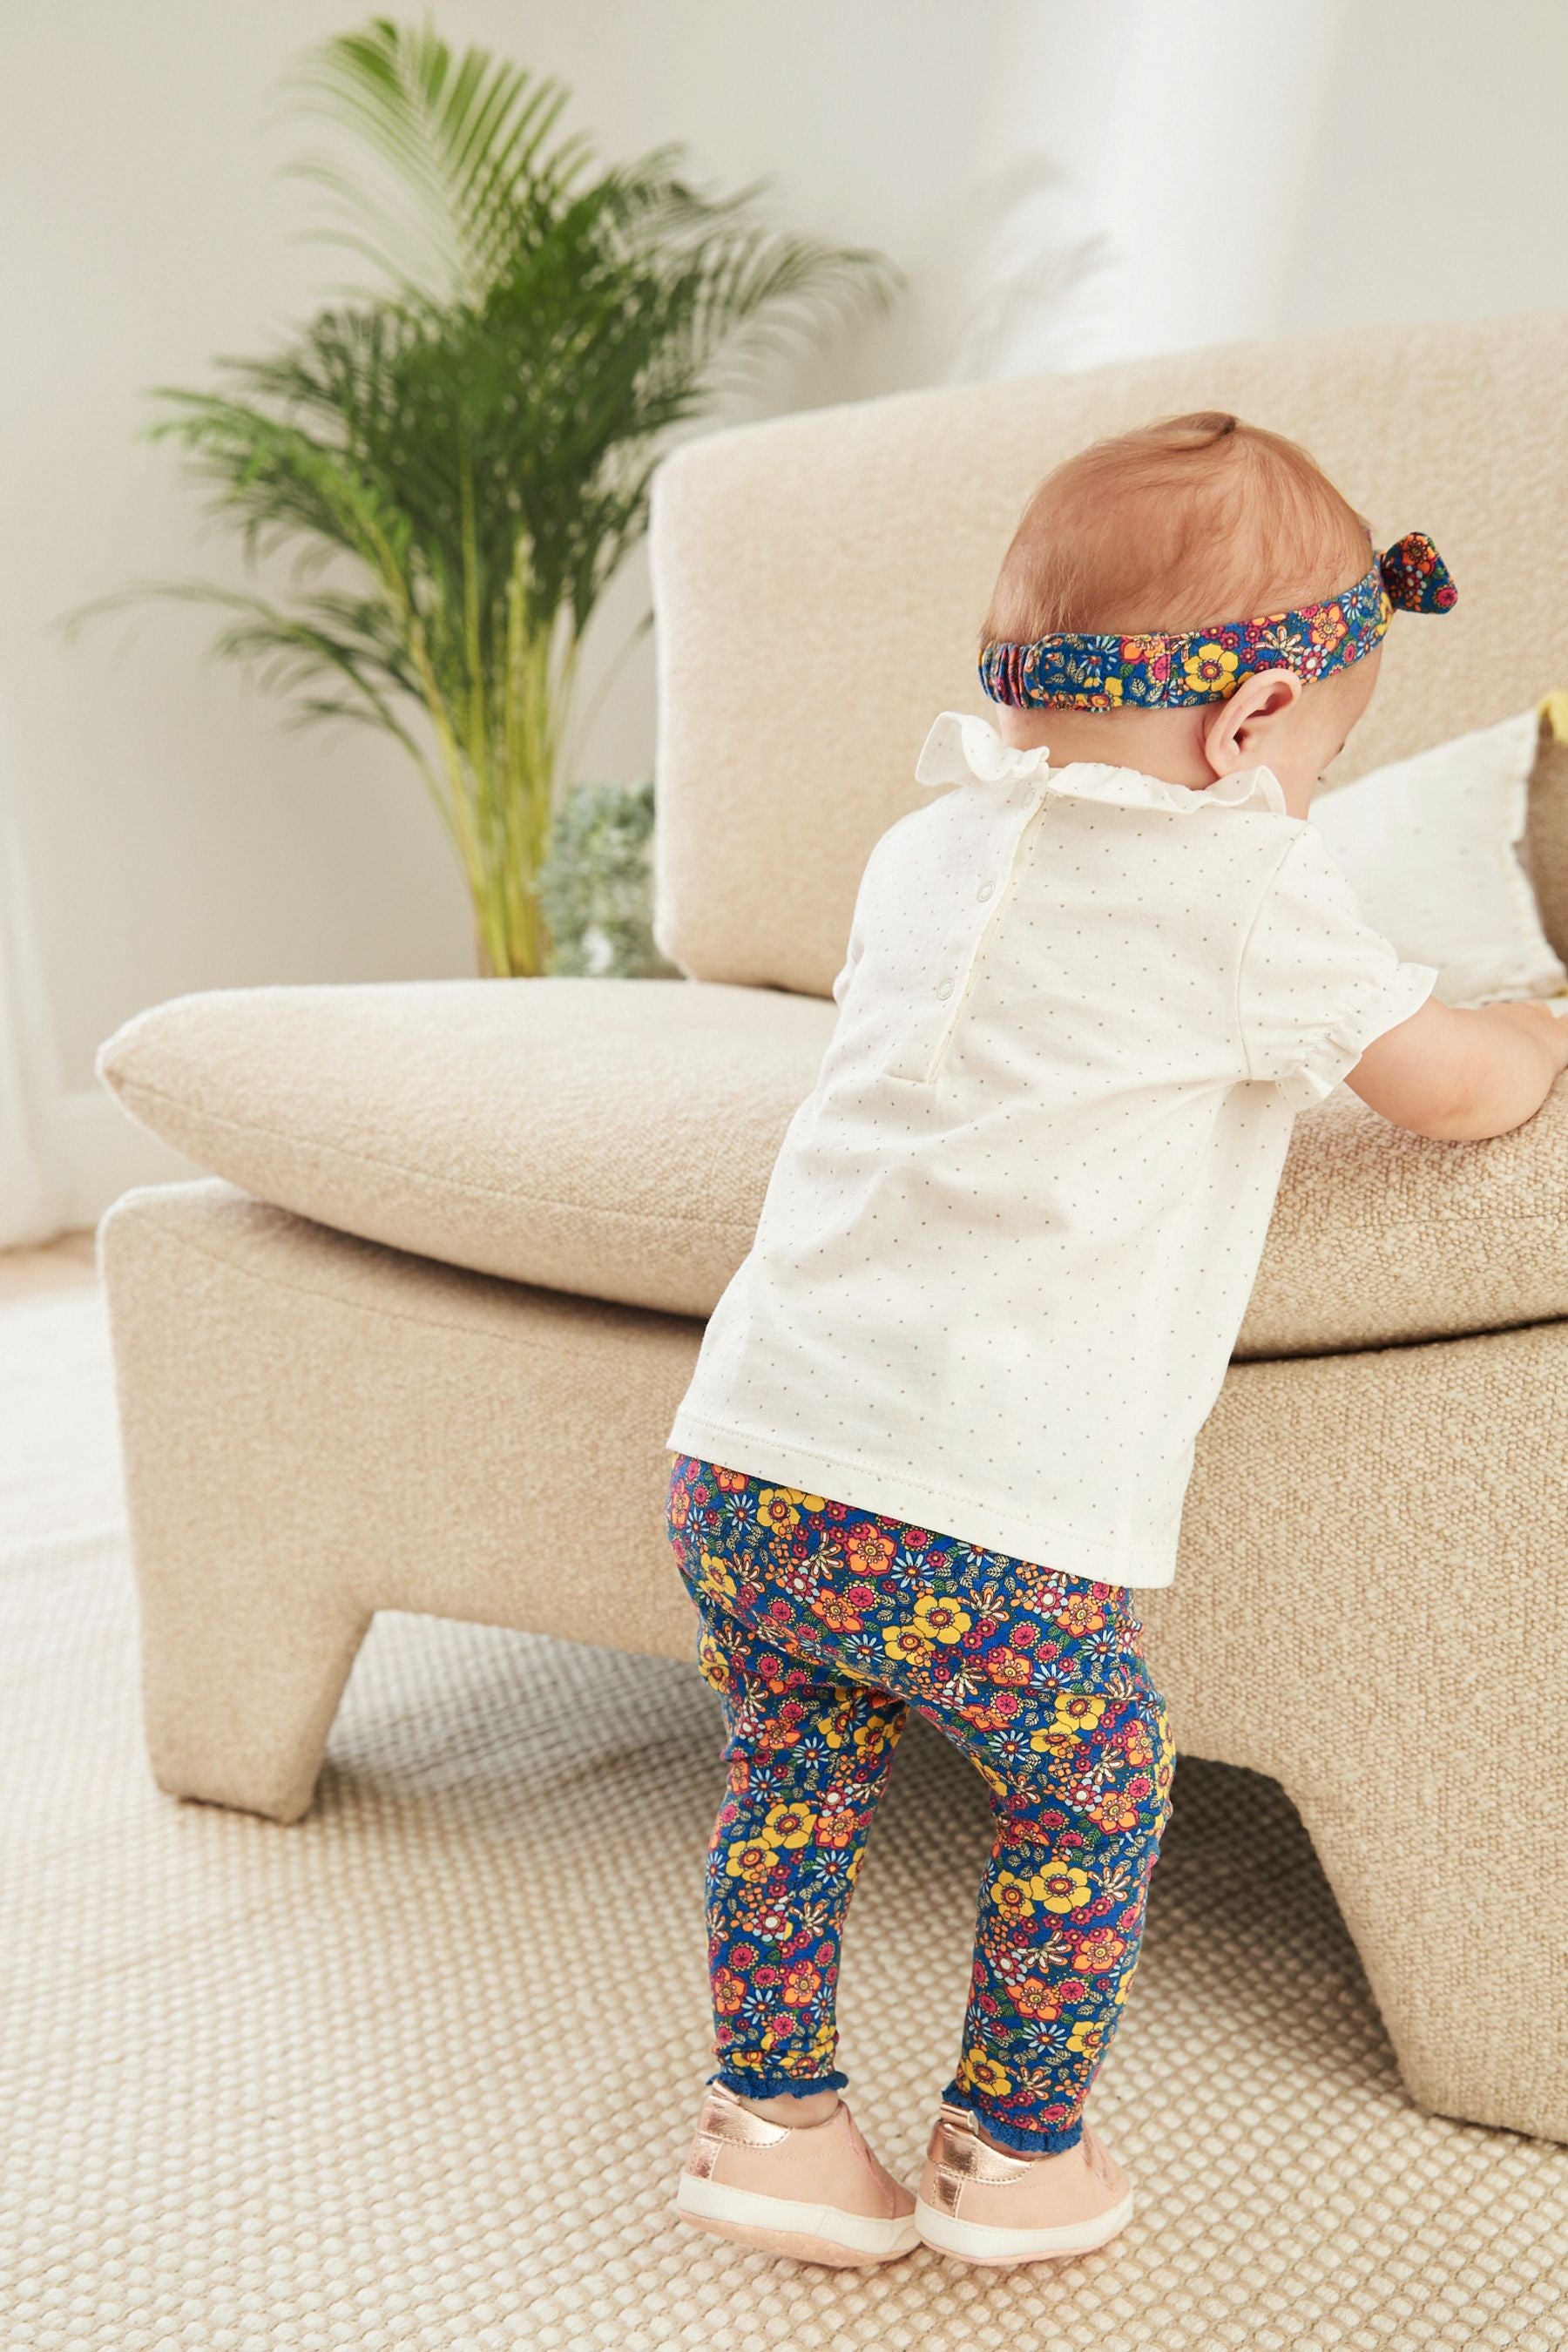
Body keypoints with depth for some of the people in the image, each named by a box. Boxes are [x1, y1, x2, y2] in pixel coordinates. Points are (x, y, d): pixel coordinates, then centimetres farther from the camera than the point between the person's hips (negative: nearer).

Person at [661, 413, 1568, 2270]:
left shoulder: (926, 847, 16)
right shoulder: (1244, 886, -3)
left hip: (739, 1445, 6)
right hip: (974, 1511, -5)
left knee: (798, 1760, 27)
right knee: (1093, 1783, 21)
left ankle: (767, 2119, 39)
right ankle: (1018, 2155, 36)